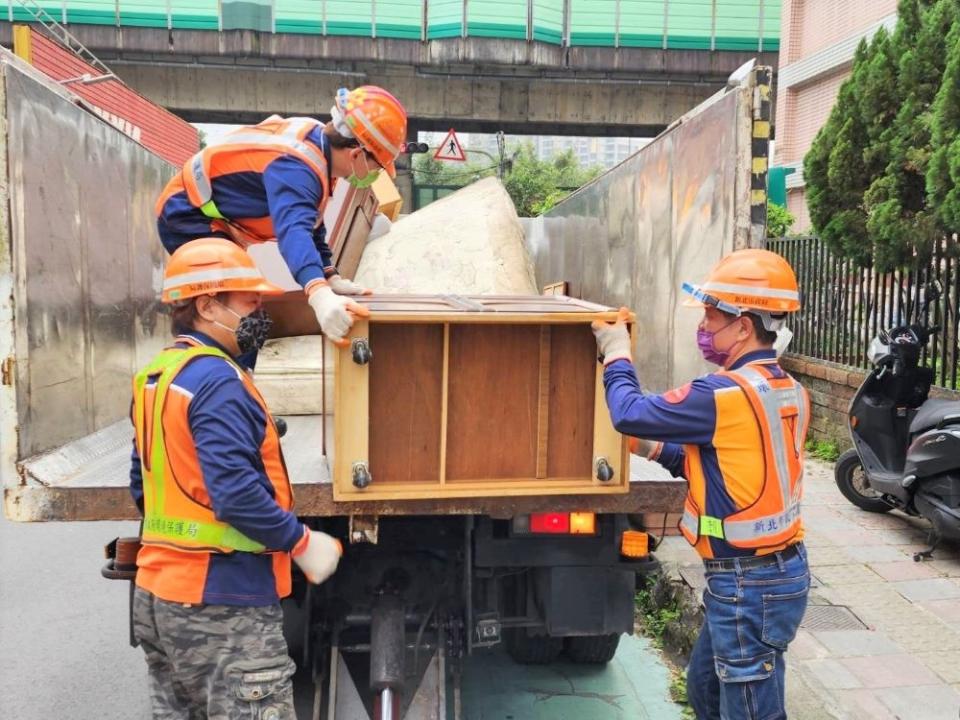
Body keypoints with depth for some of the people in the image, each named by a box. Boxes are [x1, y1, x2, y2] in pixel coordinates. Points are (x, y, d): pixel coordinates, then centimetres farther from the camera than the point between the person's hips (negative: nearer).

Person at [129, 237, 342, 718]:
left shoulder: (153, 377, 11)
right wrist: (303, 542, -15)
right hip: (222, 602, -10)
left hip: (156, 591, 10)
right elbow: (236, 494, -26)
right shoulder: (216, 381, -19)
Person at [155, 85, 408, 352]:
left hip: (210, 221, 10)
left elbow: (309, 221, 11)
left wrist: (331, 277, 7)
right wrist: (320, 294, -66)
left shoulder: (316, 140, 0)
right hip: (188, 216, -10)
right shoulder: (296, 164, -31)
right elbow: (294, 229, -50)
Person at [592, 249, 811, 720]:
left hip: (747, 583, -9)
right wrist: (659, 449, 8)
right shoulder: (789, 392, 5)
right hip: (783, 567, 9)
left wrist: (616, 355, -2)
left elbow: (630, 414, -18)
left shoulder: (725, 395, -23)